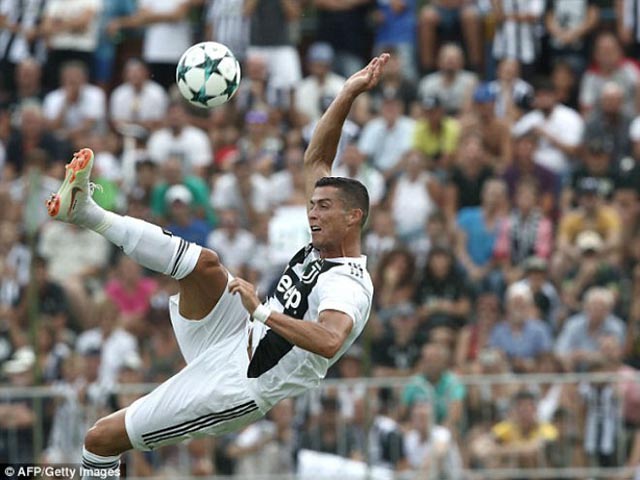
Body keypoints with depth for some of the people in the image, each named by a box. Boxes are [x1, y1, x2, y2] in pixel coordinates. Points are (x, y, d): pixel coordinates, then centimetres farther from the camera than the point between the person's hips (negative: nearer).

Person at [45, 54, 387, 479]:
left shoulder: (349, 287, -19)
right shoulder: (322, 250, 9)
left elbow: (330, 341, -41)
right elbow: (315, 160, 13)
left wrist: (264, 312, -40)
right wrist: (348, 95, 5)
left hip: (234, 386, -8)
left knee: (101, 439, -9)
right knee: (206, 264, -19)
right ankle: (86, 212, -16)